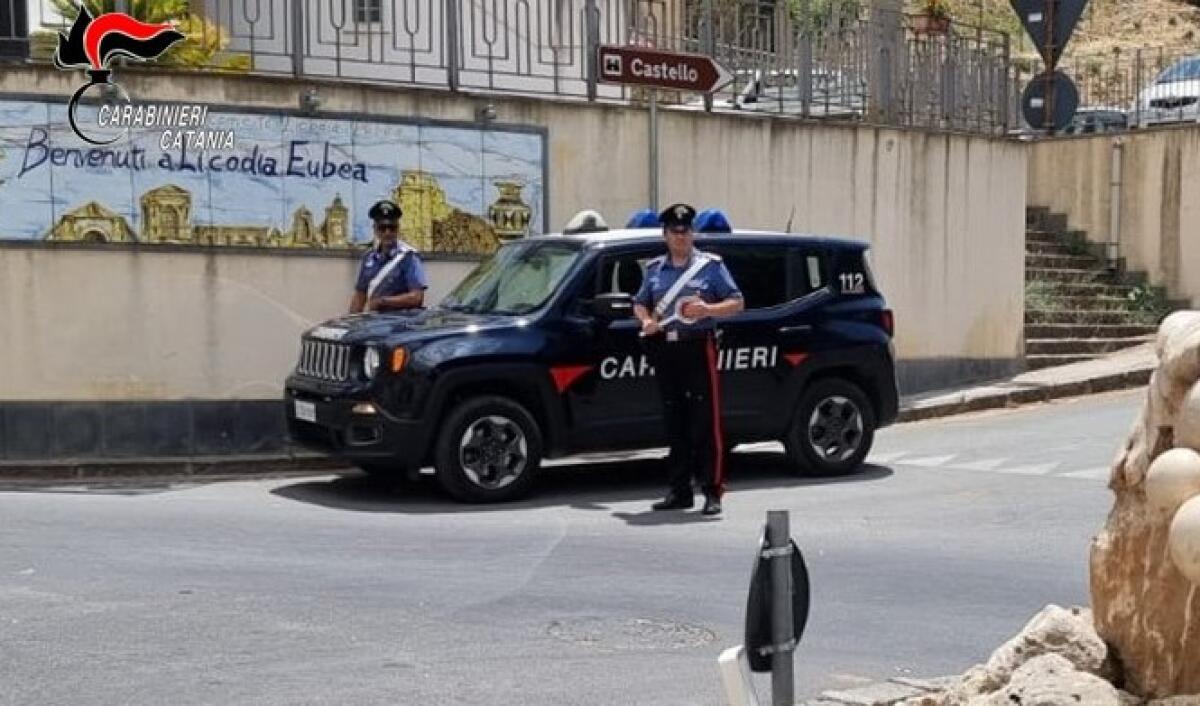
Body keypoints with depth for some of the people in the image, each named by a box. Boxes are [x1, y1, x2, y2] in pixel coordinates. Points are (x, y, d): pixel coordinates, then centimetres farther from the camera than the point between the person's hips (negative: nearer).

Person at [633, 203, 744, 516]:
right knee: (674, 422, 8)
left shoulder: (711, 266, 3)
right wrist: (646, 321, 1)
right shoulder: (655, 269, 15)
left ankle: (713, 491, -7)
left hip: (698, 346, -4)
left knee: (705, 421, -8)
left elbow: (737, 302, 2)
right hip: (664, 349, 5)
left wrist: (709, 309, -16)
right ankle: (680, 490, 15)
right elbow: (640, 303, 23)